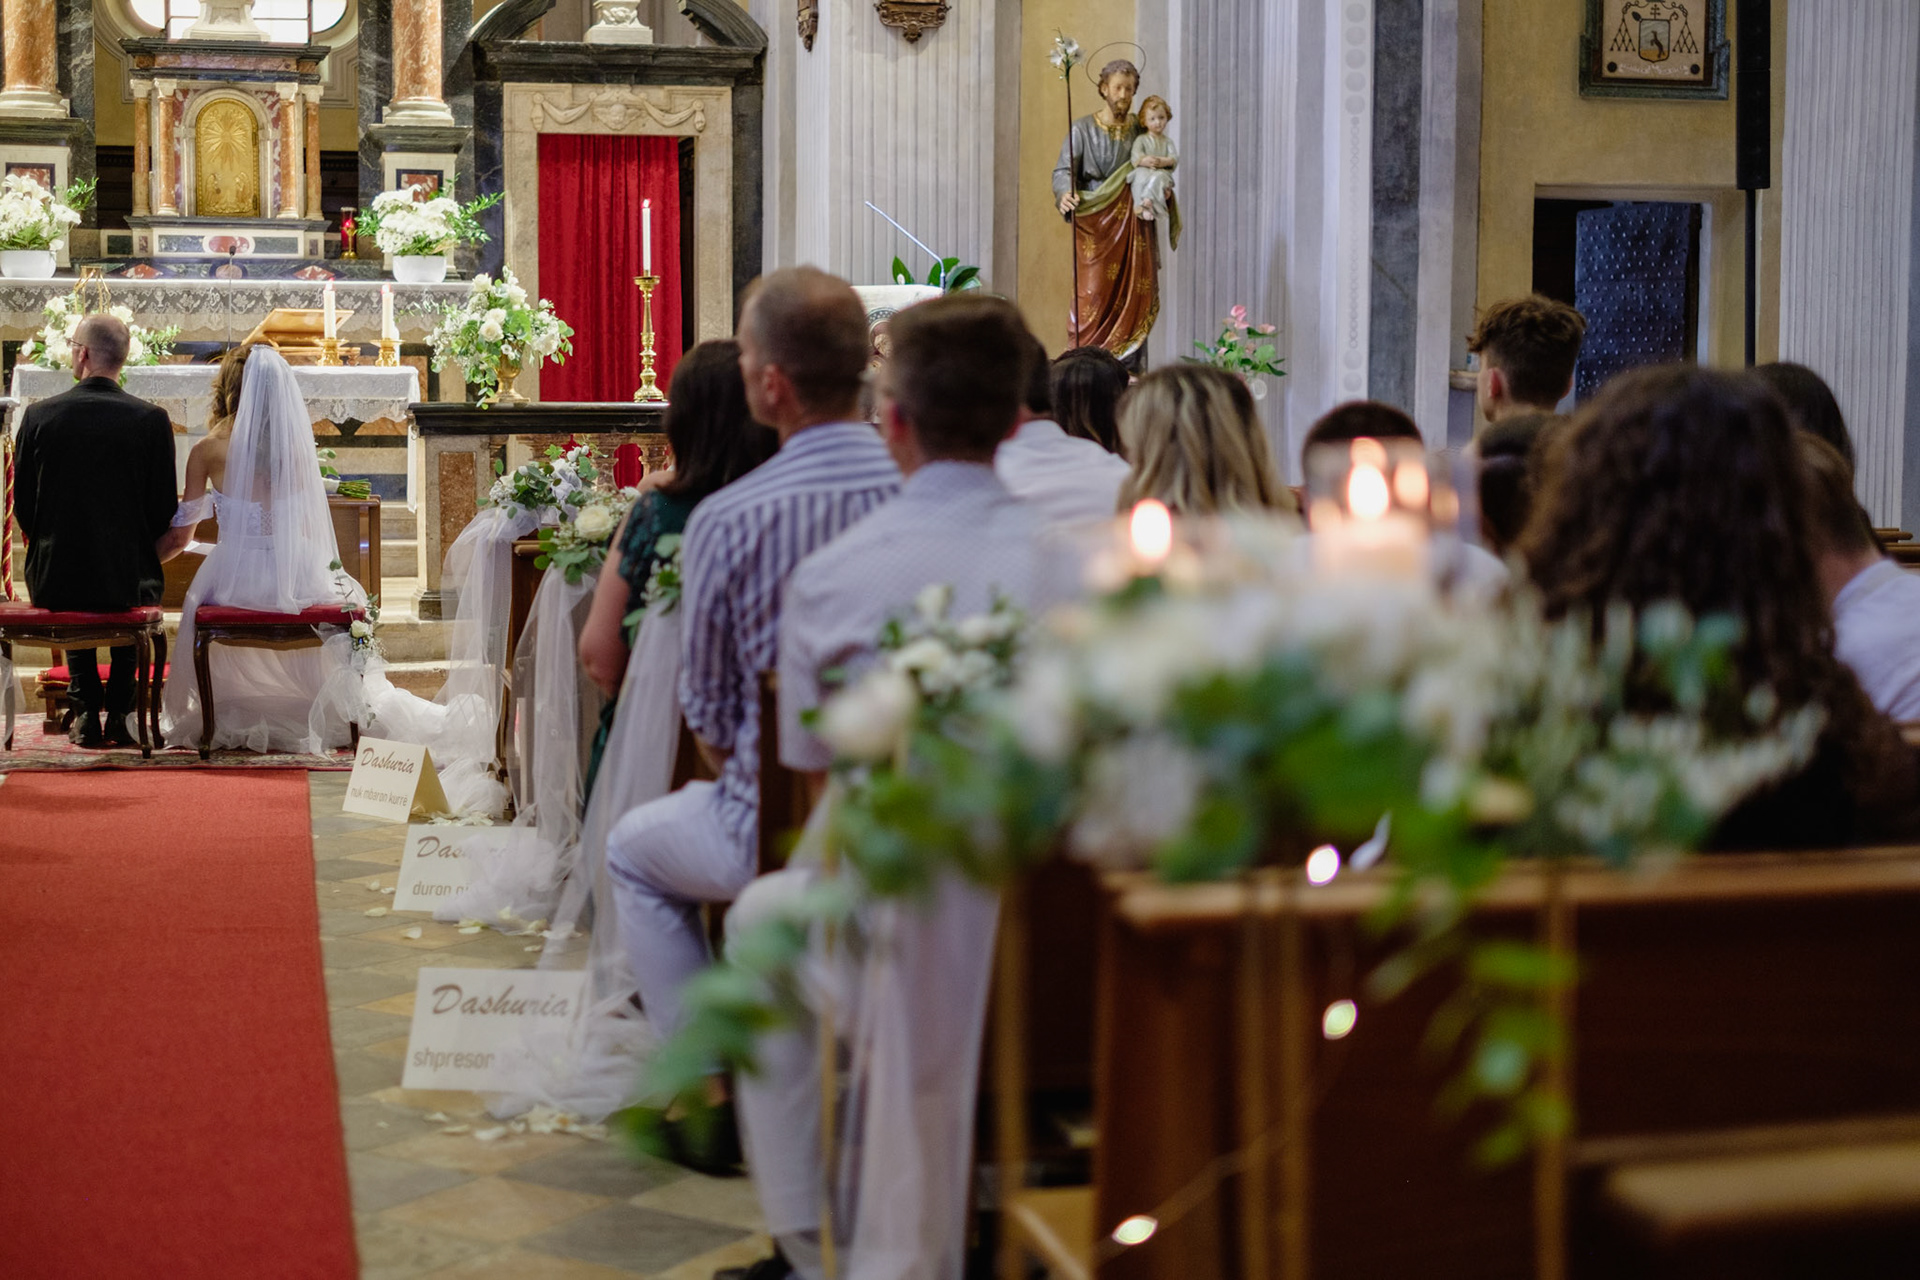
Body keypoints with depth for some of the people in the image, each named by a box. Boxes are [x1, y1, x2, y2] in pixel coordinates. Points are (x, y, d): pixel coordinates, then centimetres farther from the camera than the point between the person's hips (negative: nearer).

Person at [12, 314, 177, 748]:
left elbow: (22, 503, 2)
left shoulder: (39, 415, -5)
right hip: (127, 578, -1)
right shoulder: (152, 419, -8)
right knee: (143, 591, 35)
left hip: (55, 577, 1)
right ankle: (119, 713, 24)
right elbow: (164, 509, -3)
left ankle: (86, 710, 27)